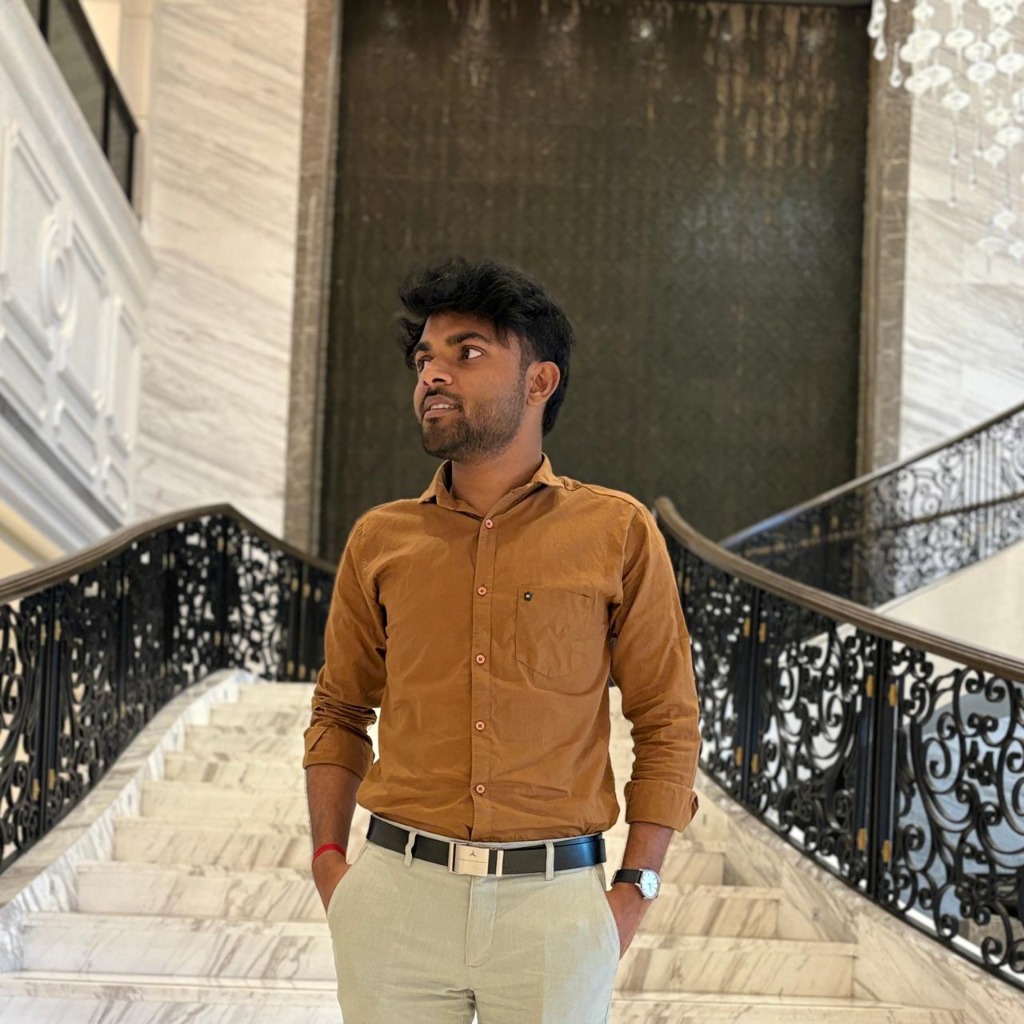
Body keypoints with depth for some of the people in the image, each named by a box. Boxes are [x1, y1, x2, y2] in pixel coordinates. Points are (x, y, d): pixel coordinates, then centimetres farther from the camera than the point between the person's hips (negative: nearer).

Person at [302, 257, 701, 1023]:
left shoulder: (617, 532, 1)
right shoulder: (379, 540, 7)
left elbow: (669, 721, 4)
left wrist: (636, 891, -3)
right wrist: (329, 860, 5)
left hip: (554, 901, -2)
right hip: (396, 895, 2)